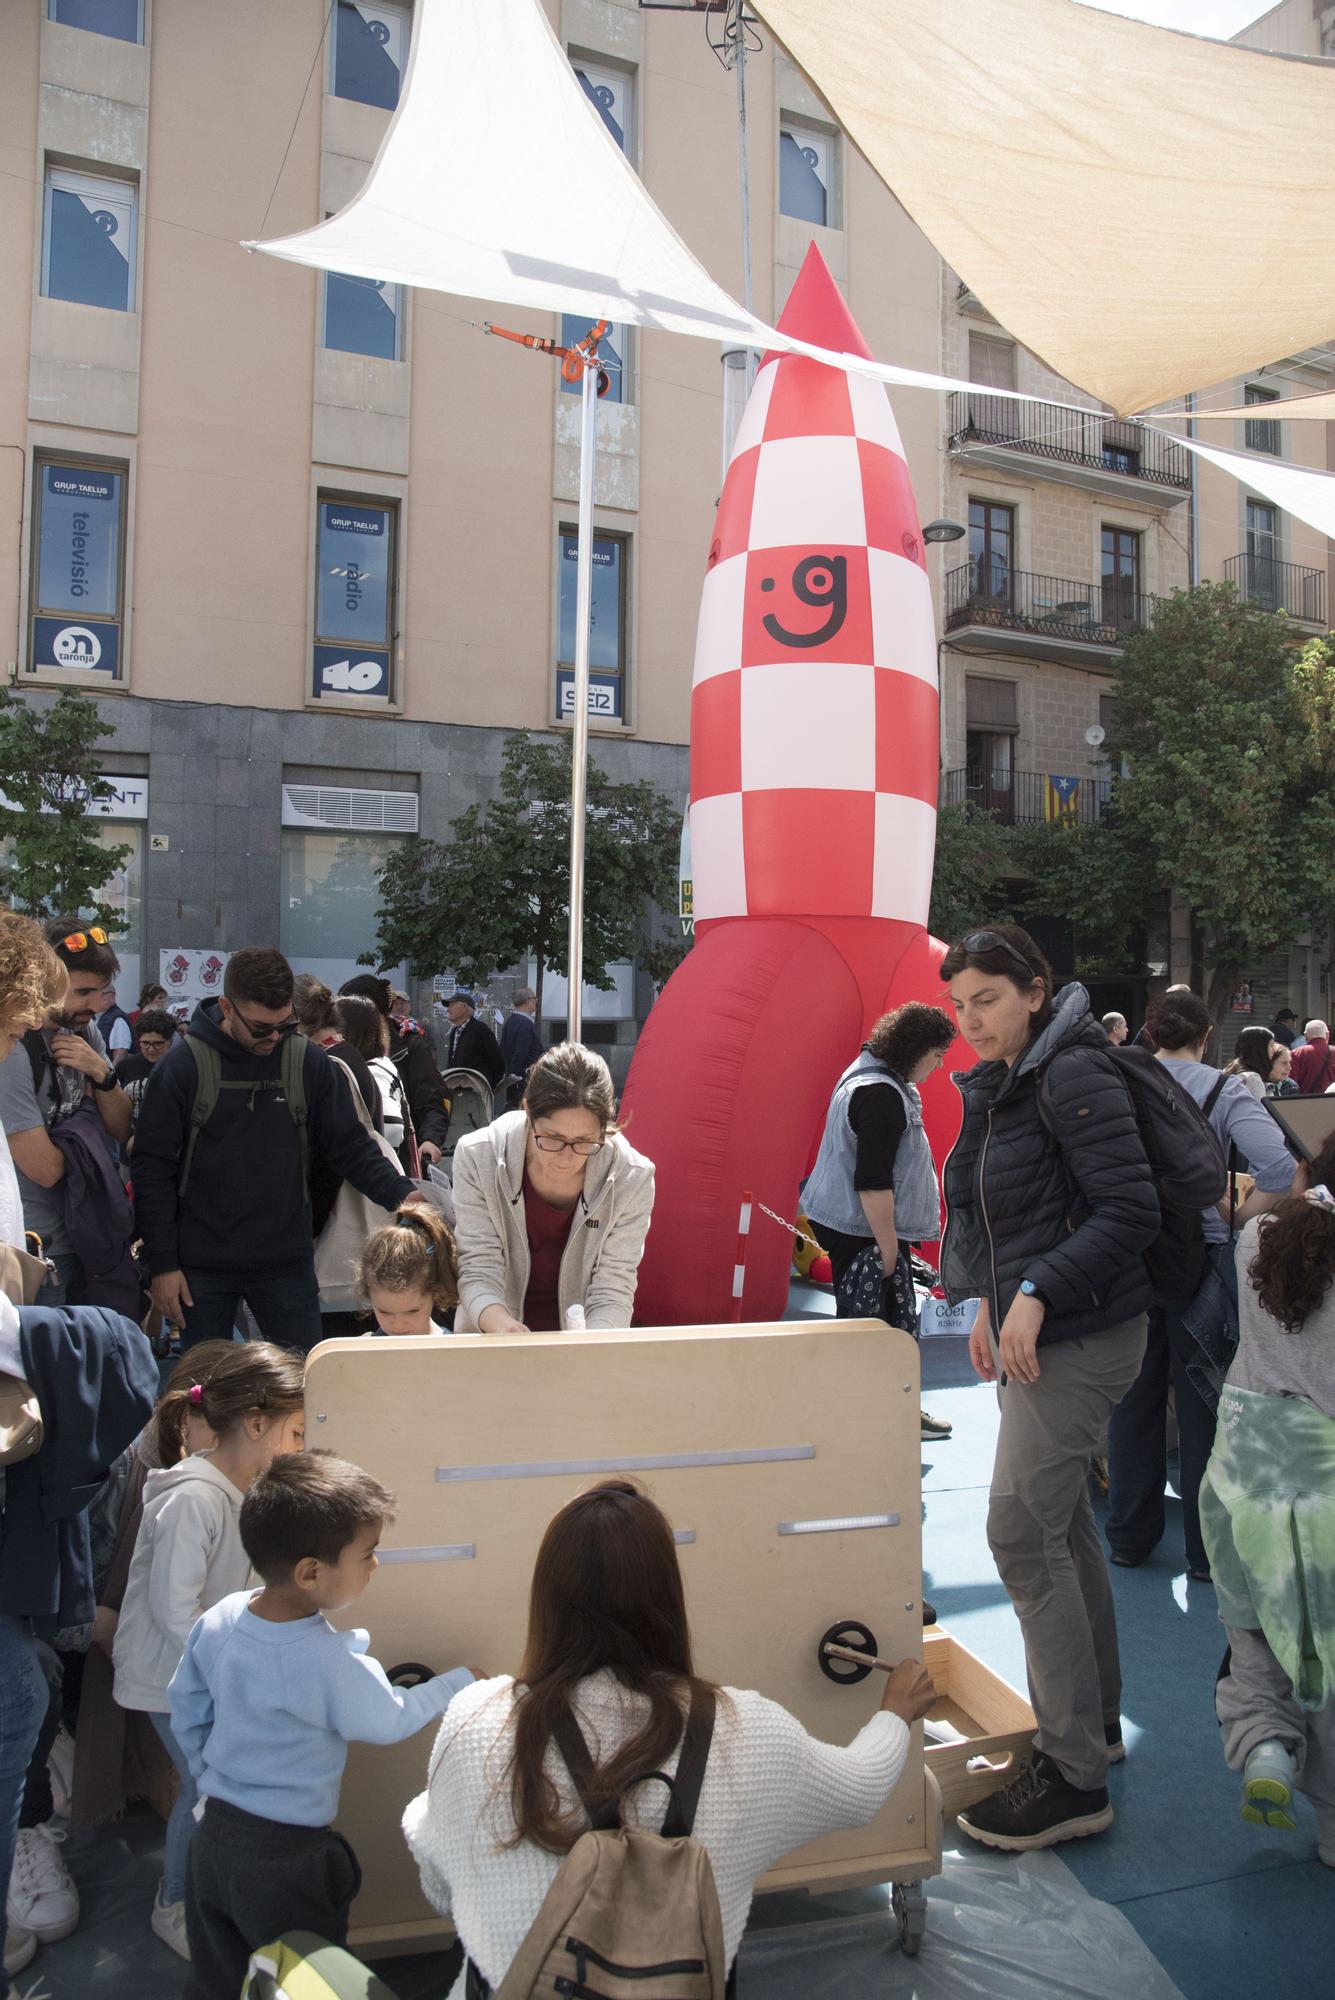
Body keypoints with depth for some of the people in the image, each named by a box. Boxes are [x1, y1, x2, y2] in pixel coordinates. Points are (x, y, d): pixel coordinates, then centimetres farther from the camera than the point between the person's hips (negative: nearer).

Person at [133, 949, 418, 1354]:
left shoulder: (309, 1063, -1)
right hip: (202, 1267, -1)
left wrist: (402, 1195, -13)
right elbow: (153, 1167, -4)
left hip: (288, 1263, 1)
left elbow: (352, 1147, 3)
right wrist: (162, 1263, -7)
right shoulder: (183, 1065, -6)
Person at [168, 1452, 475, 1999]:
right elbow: (391, 1722, -11)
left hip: (214, 1835, 6)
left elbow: (186, 1711, 3)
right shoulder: (333, 1666, -29)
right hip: (287, 1860, -6)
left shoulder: (217, 1621, -12)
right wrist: (461, 1682, 4)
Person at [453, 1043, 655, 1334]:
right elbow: (479, 1271, -12)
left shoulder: (631, 1178, -13)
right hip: (492, 1336, 1)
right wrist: (501, 1324, -32)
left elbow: (612, 1292, -11)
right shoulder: (477, 1157, -13)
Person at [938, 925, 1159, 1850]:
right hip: (1033, 1330, 10)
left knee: (1023, 1532, -8)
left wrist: (1037, 1293, -26)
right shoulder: (1000, 1086, 12)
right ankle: (1095, 1720, 34)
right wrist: (991, 1303, 13)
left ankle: (1075, 1778, 4)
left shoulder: (1074, 1076, -16)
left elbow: (1131, 1209, -22)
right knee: (1062, 1522, 17)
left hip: (1081, 1334, -10)